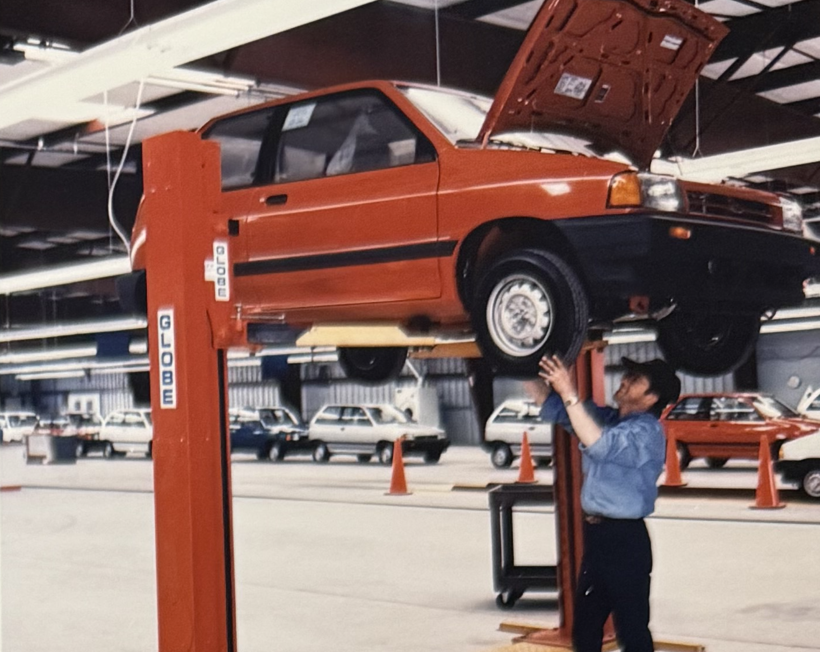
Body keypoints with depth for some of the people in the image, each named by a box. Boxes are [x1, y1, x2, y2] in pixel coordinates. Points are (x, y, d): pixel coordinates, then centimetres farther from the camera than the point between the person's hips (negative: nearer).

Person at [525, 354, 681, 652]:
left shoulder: (647, 431, -15)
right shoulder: (605, 418, 11)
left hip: (626, 539, -9)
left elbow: (600, 445, -32)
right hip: (596, 534, 9)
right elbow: (551, 406, 15)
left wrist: (569, 394, -33)